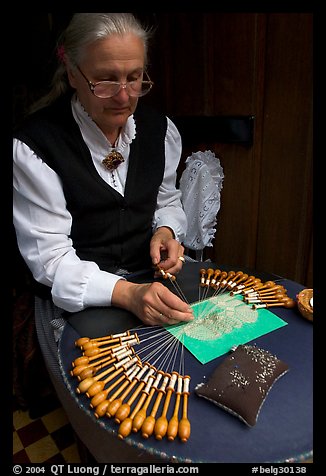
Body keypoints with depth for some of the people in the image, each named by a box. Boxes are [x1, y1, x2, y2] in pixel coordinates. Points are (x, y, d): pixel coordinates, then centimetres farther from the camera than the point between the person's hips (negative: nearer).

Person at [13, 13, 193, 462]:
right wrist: (126, 294, -31)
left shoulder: (160, 128, 1)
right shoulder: (34, 147, -15)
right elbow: (50, 258, -16)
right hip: (77, 300, -3)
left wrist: (166, 231, -9)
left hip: (152, 279, 5)